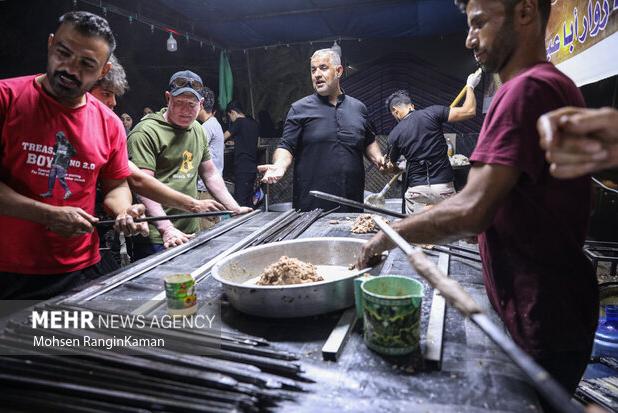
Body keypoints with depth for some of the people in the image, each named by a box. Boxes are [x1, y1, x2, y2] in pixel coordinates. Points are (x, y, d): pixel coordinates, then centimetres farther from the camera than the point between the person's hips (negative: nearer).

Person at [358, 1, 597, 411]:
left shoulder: (528, 88, -22)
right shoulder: (549, 83, 13)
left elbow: (471, 211, -30)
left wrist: (390, 235, -16)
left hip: (542, 316, -9)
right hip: (534, 303, 9)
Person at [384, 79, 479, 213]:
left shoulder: (394, 135, 2)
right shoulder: (432, 113, -4)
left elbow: (391, 166, 14)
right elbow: (469, 111, -5)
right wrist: (470, 86, 11)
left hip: (416, 189, 1)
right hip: (443, 186, 0)